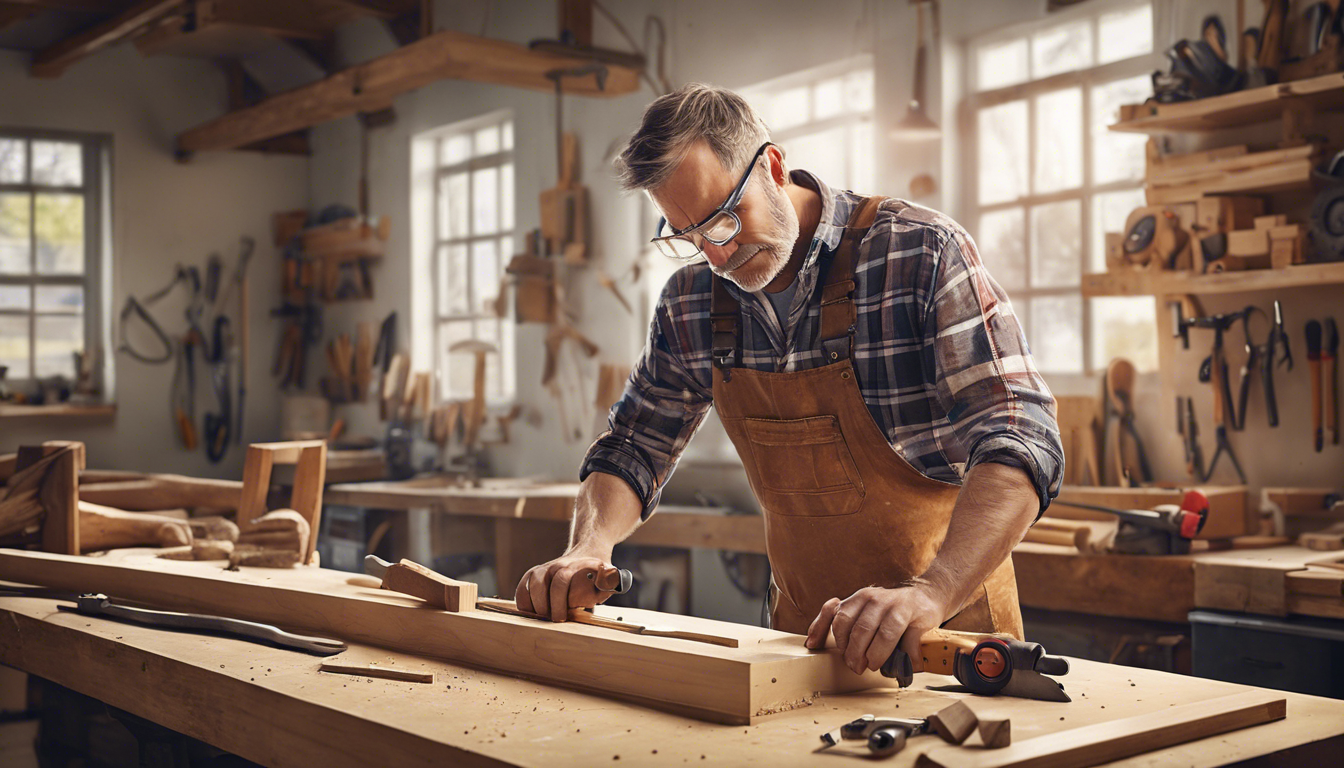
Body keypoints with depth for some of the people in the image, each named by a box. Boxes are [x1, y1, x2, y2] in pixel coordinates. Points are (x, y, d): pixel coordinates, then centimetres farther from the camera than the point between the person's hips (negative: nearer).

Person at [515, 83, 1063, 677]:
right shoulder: (692, 300, 2)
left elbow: (1019, 439, -22)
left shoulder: (923, 253, -14)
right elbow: (635, 445, 13)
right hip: (802, 627, 5)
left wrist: (930, 592, -38)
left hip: (951, 622, -4)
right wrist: (589, 546, -9)